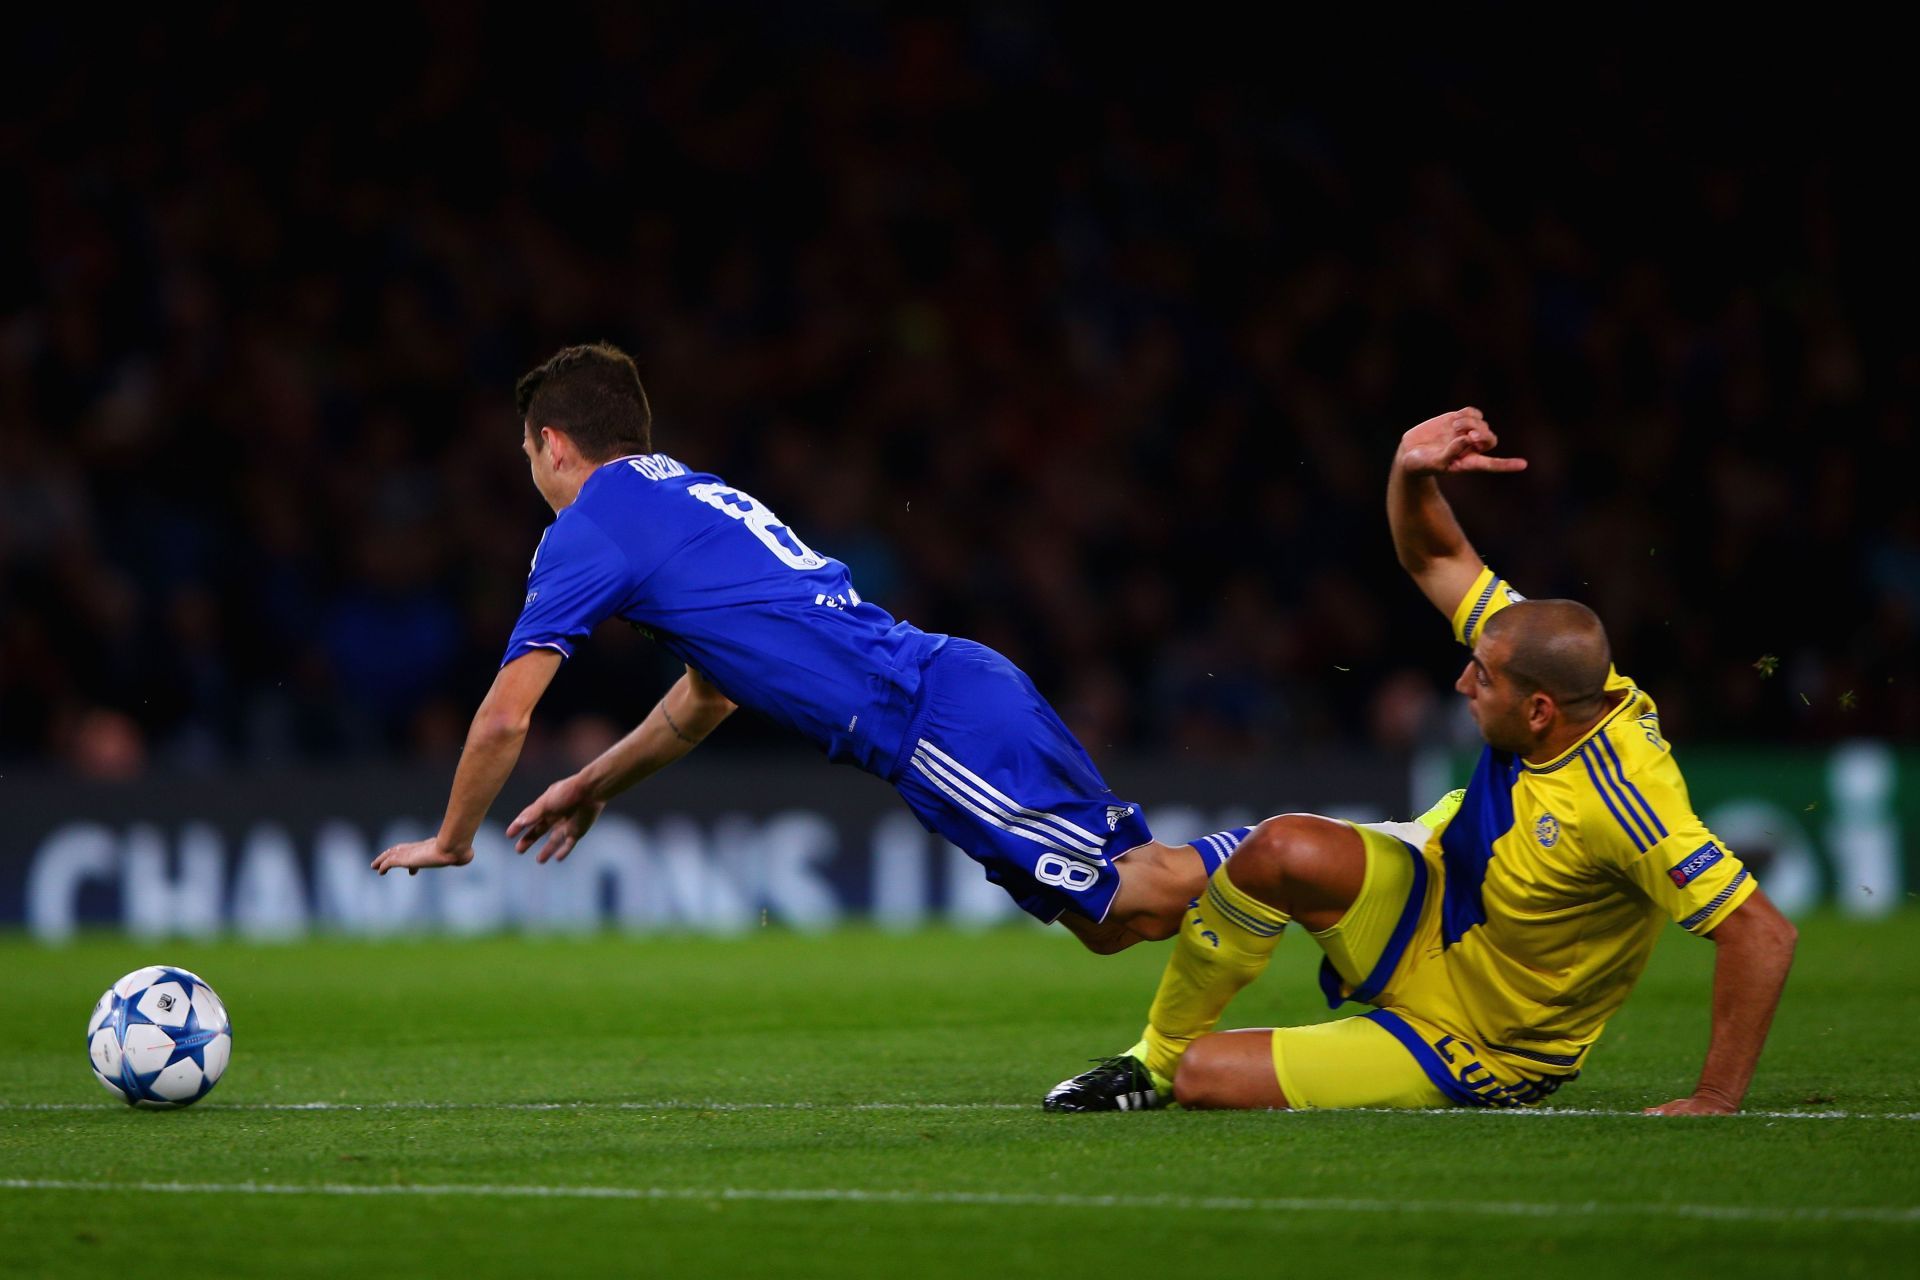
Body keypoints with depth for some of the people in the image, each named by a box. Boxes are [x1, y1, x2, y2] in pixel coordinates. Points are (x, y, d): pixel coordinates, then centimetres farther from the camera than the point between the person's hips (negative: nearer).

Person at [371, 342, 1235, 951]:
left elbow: (506, 718, -1)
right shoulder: (694, 497, 27)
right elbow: (708, 698, 39)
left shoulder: (589, 529, 0)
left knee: (1140, 897, -14)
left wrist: (450, 844, 14)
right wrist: (594, 788, 41)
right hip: (968, 681, 8)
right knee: (1106, 919, 7)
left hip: (936, 726, -8)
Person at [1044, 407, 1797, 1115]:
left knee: (1205, 1078, -17)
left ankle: (1174, 1071, 23)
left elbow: (1762, 933, -34)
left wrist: (1716, 1099, -30)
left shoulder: (1626, 799, -35)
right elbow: (1435, 559, -1)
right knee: (1285, 851, -28)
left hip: (1475, 1056, -6)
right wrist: (1412, 474, -23)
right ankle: (1157, 1055, -6)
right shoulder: (1555, 666, -14)